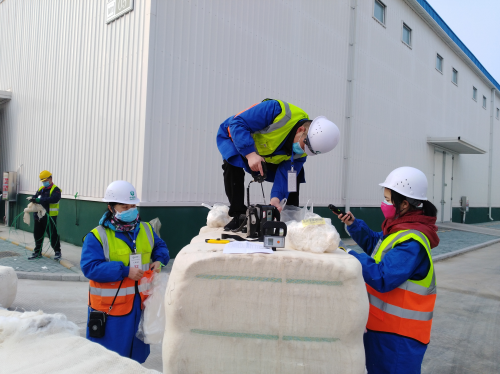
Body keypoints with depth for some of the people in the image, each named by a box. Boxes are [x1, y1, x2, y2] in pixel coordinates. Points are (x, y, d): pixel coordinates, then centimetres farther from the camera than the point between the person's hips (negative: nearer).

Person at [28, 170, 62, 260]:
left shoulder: (55, 189, -9)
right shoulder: (41, 189, 16)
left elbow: (53, 199, -25)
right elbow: (35, 197, 12)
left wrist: (39, 200, -29)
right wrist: (33, 199, -13)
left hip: (50, 216, -8)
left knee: (53, 235, -2)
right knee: (37, 234, 14)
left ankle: (57, 252, 10)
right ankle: (37, 252, 26)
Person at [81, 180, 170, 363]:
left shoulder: (146, 230, 5)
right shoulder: (97, 236, -13)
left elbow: (160, 246, 19)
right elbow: (90, 267, -21)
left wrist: (159, 260, -3)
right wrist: (125, 271, -25)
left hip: (140, 304, 5)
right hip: (111, 306, -5)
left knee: (138, 352, 21)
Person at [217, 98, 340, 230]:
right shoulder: (278, 111, -39)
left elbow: (285, 173, -21)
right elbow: (237, 123, -37)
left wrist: (276, 197, -38)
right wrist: (250, 153, -46)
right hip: (237, 137, -5)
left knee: (294, 174, -4)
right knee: (233, 164, -34)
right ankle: (238, 217, -21)